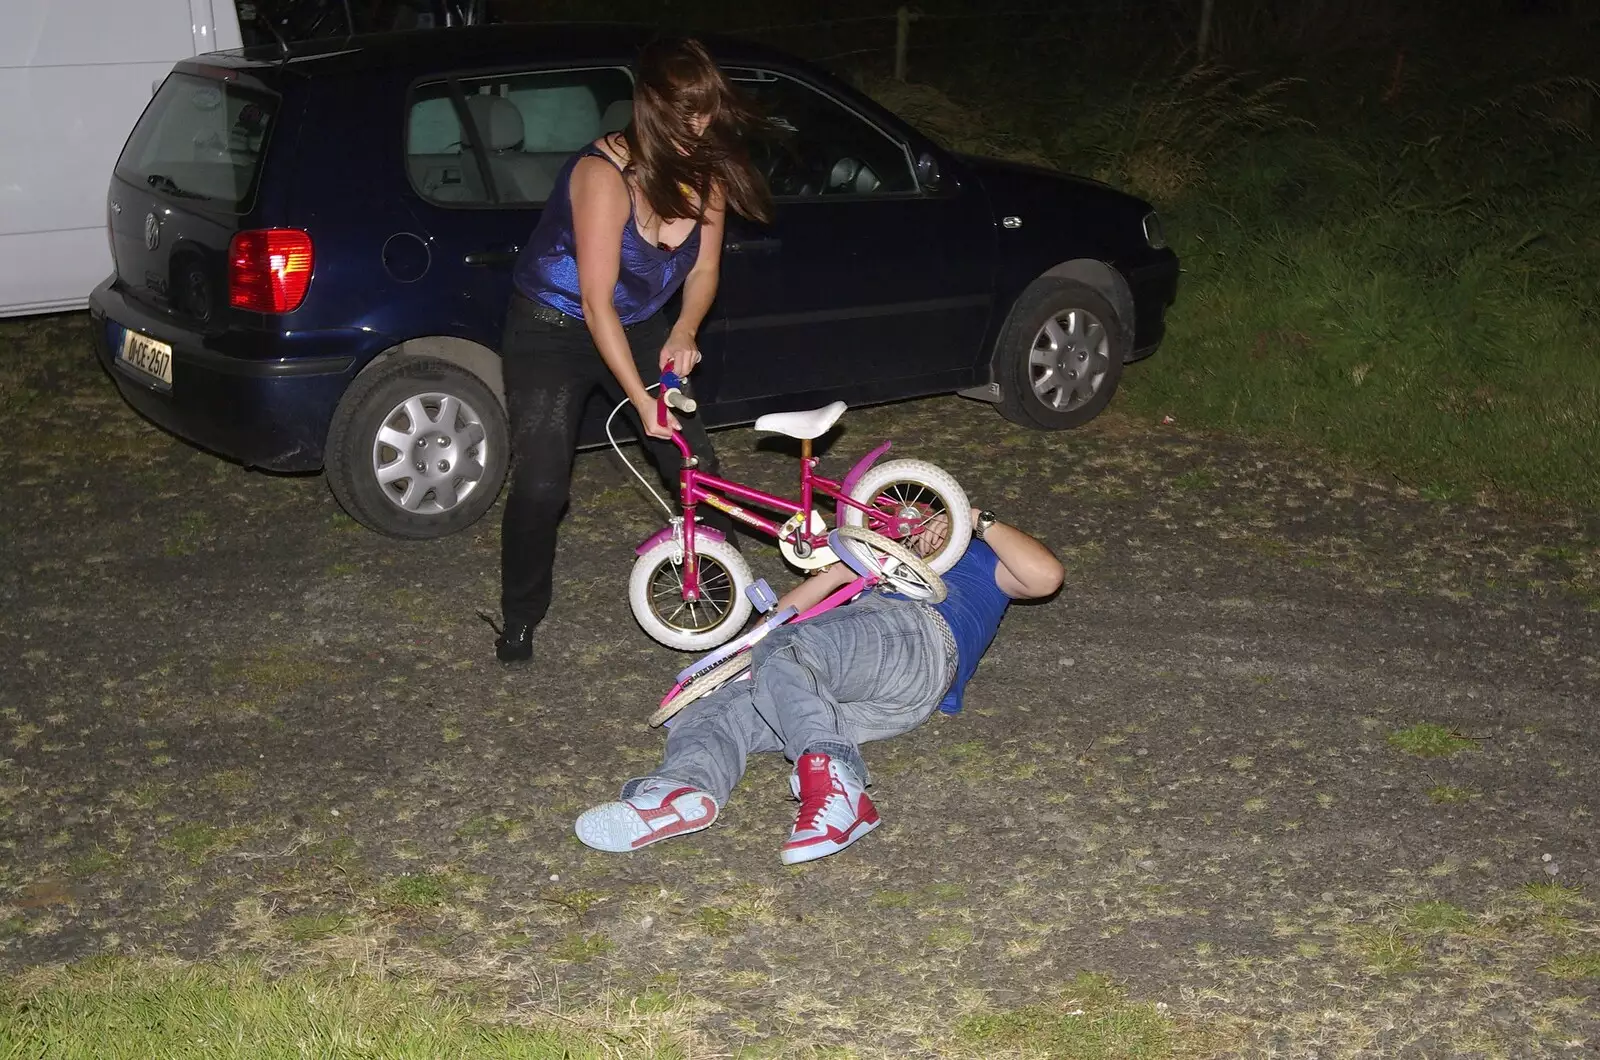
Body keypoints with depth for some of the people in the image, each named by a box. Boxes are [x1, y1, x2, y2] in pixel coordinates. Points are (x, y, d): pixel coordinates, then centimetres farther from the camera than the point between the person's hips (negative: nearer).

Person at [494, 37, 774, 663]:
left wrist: (684, 330, -19)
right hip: (553, 331, -5)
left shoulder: (706, 173, -11)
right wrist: (641, 401, -27)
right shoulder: (605, 176, -31)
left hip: (637, 327, 6)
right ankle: (519, 619, 9)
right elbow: (597, 302, -29)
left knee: (695, 462, 1)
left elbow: (703, 269, 1)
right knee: (541, 485, -10)